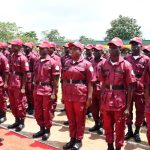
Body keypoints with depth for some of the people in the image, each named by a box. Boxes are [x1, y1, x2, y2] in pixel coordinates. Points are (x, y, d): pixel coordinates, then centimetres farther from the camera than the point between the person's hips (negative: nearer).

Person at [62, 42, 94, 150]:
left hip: (81, 95, -5)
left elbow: (90, 82, -7)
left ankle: (79, 140, 23)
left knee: (80, 119, 8)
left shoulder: (86, 64, -6)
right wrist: (63, 95, 12)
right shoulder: (67, 63, 9)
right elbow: (64, 80, 14)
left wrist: (89, 97, -12)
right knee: (71, 118, 15)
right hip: (68, 95, 5)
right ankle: (72, 138, 29)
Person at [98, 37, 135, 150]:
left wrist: (128, 106, -9)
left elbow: (130, 87, -7)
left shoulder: (126, 65, -8)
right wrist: (101, 101, 8)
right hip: (106, 100, 4)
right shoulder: (104, 64, 3)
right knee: (107, 126, 17)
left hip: (120, 101, -3)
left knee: (119, 127, 11)